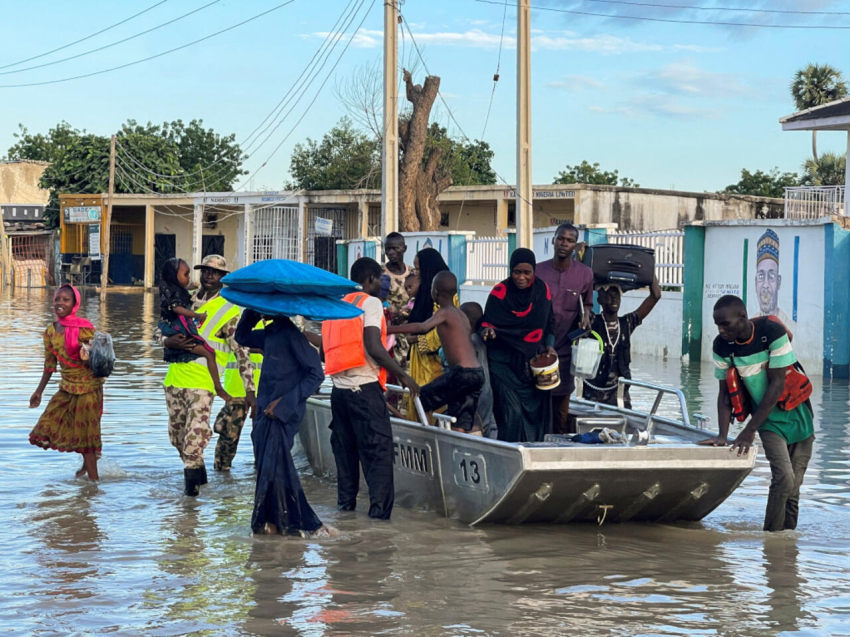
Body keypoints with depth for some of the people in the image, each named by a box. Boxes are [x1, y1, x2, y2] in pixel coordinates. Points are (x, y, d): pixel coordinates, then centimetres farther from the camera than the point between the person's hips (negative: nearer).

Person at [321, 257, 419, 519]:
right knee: (379, 449, -7)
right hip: (364, 387, -7)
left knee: (345, 448, 15)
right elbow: (373, 347, -15)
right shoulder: (370, 303, -4)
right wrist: (402, 375, -9)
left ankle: (345, 502, 18)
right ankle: (380, 508, -13)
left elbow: (330, 348, 17)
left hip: (339, 387, 7)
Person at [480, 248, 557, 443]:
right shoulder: (500, 292, -9)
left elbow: (549, 323, 15)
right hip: (505, 361, -4)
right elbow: (487, 321, -9)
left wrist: (549, 346, 1)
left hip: (534, 361, 4)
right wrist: (487, 330, -32)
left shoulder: (542, 290, 4)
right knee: (512, 412, -13)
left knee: (536, 410, 2)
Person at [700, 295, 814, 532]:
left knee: (792, 486, 0)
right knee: (783, 477, -19)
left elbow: (777, 385, -22)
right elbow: (725, 393, -3)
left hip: (798, 417, -1)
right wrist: (722, 435, -16)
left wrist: (749, 430, -22)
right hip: (769, 421, 1)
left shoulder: (773, 332, -23)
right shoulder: (722, 346, -12)